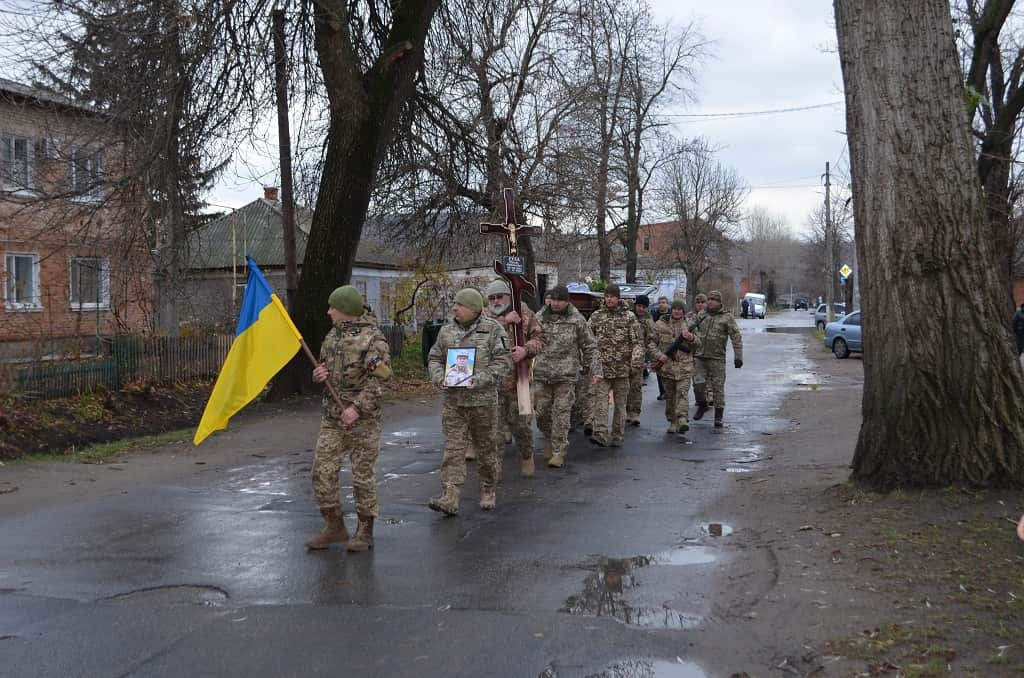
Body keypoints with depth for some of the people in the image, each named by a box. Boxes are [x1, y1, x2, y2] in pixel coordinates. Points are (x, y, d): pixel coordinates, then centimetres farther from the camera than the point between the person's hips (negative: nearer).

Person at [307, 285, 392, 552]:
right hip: (332, 418, 7)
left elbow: (378, 379, -16)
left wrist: (357, 407, -23)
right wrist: (319, 374, 0)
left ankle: (365, 531, 13)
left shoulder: (373, 338, -11)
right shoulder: (332, 336, 12)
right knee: (322, 472, 3)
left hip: (362, 419, -7)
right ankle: (335, 527, 15)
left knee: (363, 476, 1)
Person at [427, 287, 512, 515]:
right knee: (452, 449, -5)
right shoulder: (446, 330, 9)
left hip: (483, 400, -3)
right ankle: (449, 499, -9)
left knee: (485, 447, 10)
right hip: (453, 400, 3)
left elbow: (503, 361, -8)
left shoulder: (492, 329, -3)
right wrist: (439, 377, -6)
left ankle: (489, 490, 30)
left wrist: (481, 379, -20)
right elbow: (434, 358, 15)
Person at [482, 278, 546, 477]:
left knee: (521, 423, 8)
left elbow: (539, 337, 3)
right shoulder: (484, 316, 4)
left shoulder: (524, 312, 5)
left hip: (518, 379, 0)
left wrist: (526, 350, -16)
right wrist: (504, 321, -20)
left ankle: (526, 457, 31)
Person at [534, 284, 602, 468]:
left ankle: (559, 451, 6)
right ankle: (551, 440, 31)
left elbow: (590, 347, 4)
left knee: (561, 414, -3)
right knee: (541, 412, 6)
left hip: (566, 376, -3)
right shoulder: (539, 317, 6)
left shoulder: (577, 320, 0)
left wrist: (596, 370, 0)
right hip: (541, 374, 3)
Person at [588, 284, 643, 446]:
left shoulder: (629, 317, 2)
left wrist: (636, 363, -10)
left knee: (620, 403, 7)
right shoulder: (596, 316, 7)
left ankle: (617, 437, 15)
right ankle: (600, 434, -18)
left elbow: (637, 342, -1)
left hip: (622, 368, -1)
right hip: (601, 367, 1)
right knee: (599, 401, -12)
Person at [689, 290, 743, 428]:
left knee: (718, 386, -1)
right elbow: (690, 328, 18)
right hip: (700, 356, 3)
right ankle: (702, 405, 28)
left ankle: (718, 418, 5)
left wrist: (738, 356, -12)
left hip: (717, 358, -3)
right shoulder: (701, 314, 8)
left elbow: (736, 337, -6)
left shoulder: (727, 317, -3)